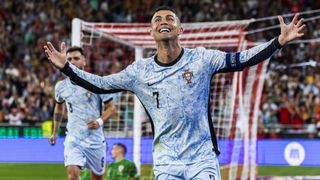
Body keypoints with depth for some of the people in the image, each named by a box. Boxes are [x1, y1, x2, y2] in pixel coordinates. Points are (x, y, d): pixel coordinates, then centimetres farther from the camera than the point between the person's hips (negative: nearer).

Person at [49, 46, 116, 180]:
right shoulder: (61, 86, 2)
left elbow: (111, 108, -2)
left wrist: (99, 121, -20)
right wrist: (55, 132, 25)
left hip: (95, 138, -1)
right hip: (73, 138, 1)